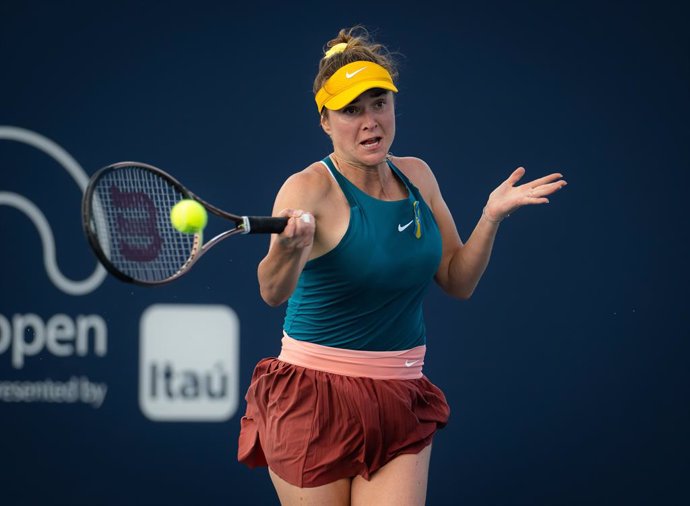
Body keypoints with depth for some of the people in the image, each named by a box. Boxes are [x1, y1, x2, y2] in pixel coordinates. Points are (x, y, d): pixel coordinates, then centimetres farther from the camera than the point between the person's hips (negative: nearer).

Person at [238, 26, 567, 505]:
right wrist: (290, 248, -53)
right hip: (314, 403, -5)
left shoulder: (417, 177, 6)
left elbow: (459, 281, 13)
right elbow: (273, 292, -31)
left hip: (400, 404, 5)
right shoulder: (311, 189, -14)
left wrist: (492, 216, -2)